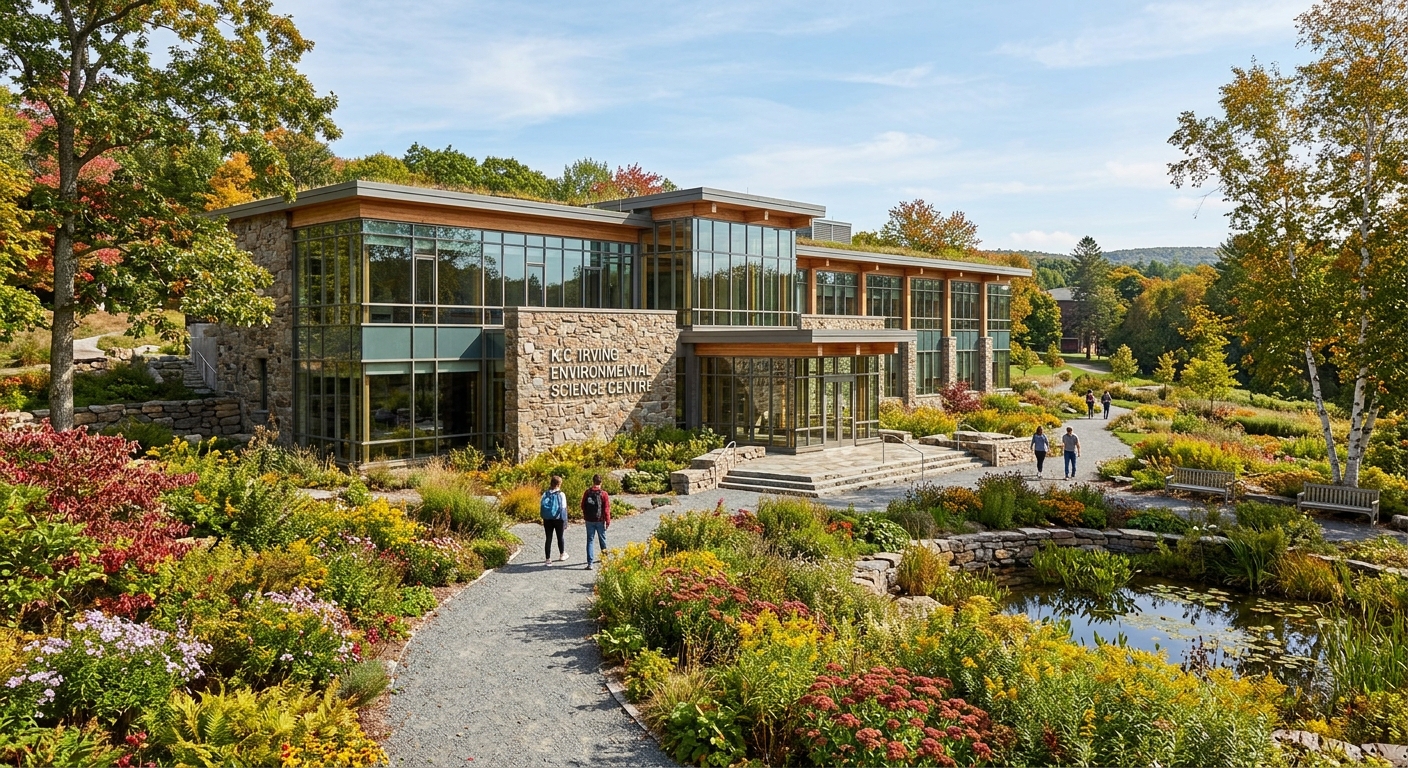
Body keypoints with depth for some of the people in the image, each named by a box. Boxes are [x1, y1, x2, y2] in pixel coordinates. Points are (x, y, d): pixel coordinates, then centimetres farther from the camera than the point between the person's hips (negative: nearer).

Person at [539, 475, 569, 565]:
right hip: (558, 519, -2)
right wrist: (565, 522, -5)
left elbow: (541, 506, 3)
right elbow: (563, 509, -9)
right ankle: (562, 554, 34)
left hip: (547, 520, 2)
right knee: (560, 537, 16)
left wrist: (543, 517, 12)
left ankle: (547, 559, 2)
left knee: (548, 539, 4)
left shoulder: (545, 494, 2)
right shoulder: (561, 494, -8)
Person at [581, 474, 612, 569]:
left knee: (590, 541, 3)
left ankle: (590, 563, -3)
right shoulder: (604, 494, -9)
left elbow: (583, 506, 8)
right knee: (602, 538, 19)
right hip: (600, 520, -2)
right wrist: (608, 521, -3)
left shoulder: (587, 492, -1)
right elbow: (606, 509, -10)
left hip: (589, 520, 2)